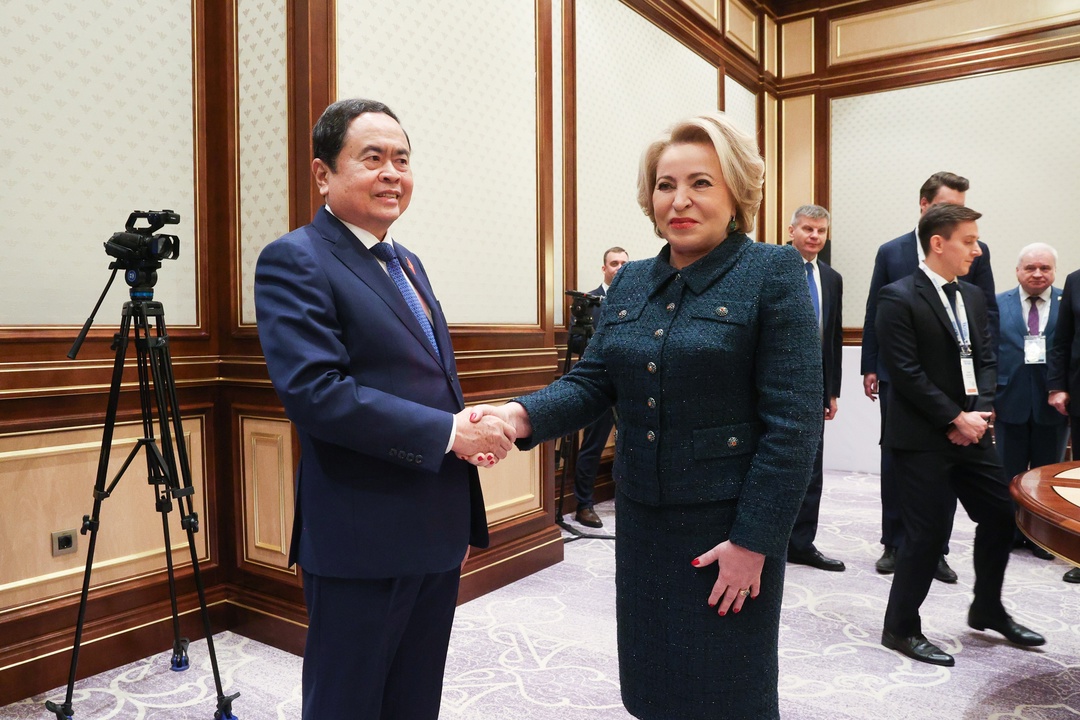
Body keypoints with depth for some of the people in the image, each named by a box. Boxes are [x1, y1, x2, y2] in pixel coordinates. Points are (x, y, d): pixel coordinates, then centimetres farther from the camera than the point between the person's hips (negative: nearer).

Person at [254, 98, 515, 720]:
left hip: (437, 539, 8)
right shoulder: (295, 262, -11)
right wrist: (449, 432, -21)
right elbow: (316, 392, -24)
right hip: (363, 544, -8)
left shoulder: (407, 262, 14)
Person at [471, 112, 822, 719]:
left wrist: (754, 540, -15)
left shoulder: (774, 273, -9)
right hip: (642, 519, 5)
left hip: (728, 524, -5)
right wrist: (524, 416, -19)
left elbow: (794, 419, -13)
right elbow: (592, 383, 1)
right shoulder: (630, 283, 7)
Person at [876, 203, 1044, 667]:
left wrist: (979, 412, -5)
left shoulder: (973, 297, 13)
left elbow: (986, 360, 11)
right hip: (921, 438, -8)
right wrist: (956, 419, -15)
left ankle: (988, 611, 37)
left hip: (970, 431, 8)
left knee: (1000, 516, 14)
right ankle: (901, 628, 16)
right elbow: (906, 372, -17)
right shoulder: (899, 298, -12)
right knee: (928, 532, -2)